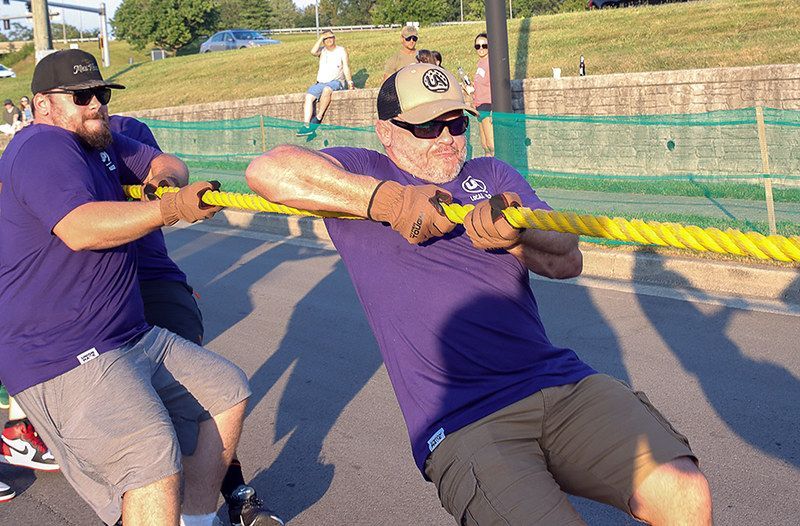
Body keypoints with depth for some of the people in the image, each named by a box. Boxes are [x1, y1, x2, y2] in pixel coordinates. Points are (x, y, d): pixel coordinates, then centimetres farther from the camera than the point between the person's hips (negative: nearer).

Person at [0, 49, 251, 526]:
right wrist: (170, 209, -37)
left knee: (228, 391, 15)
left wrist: (165, 178, -4)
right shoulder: (43, 147, -14)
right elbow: (80, 229, -30)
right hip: (61, 358, -11)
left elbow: (166, 164, 19)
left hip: (130, 338, 11)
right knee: (154, 455, -29)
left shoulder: (101, 142, 16)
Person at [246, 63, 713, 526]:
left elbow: (568, 259, 9)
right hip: (462, 425, -4)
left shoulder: (492, 175, 22)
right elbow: (267, 170, -10)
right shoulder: (364, 174, 10)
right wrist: (389, 200, -14)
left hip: (563, 383, 4)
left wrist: (514, 236, -15)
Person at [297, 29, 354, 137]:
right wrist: (321, 38, -6)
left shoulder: (341, 51, 7)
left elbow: (346, 68, -1)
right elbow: (313, 52, -9)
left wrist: (349, 82, -14)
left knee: (327, 89, -38)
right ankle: (306, 125, -34)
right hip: (321, 83, 4)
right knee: (308, 96, -24)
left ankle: (317, 120, -33)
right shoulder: (322, 50, 14)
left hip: (336, 82, -4)